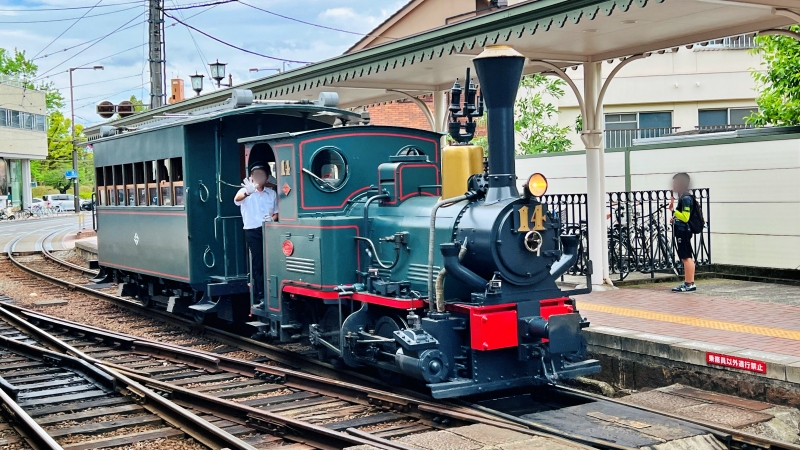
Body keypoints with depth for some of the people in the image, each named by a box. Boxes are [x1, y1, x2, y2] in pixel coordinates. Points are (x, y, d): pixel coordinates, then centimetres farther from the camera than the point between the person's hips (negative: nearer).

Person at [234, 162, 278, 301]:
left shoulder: (272, 193, 11)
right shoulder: (246, 192, -2)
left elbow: (276, 212, 17)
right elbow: (237, 199, -24)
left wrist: (272, 219, -8)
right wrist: (247, 192, -47)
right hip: (253, 231, -3)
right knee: (258, 263, -4)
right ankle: (261, 295, 2)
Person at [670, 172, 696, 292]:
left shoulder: (686, 198, -16)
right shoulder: (682, 197, 15)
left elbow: (685, 217, -23)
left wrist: (673, 210, -25)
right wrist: (675, 218, 13)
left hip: (683, 231, -11)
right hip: (681, 231, 11)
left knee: (687, 257, -8)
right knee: (686, 258, 13)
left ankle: (690, 284, -7)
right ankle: (687, 282, 18)